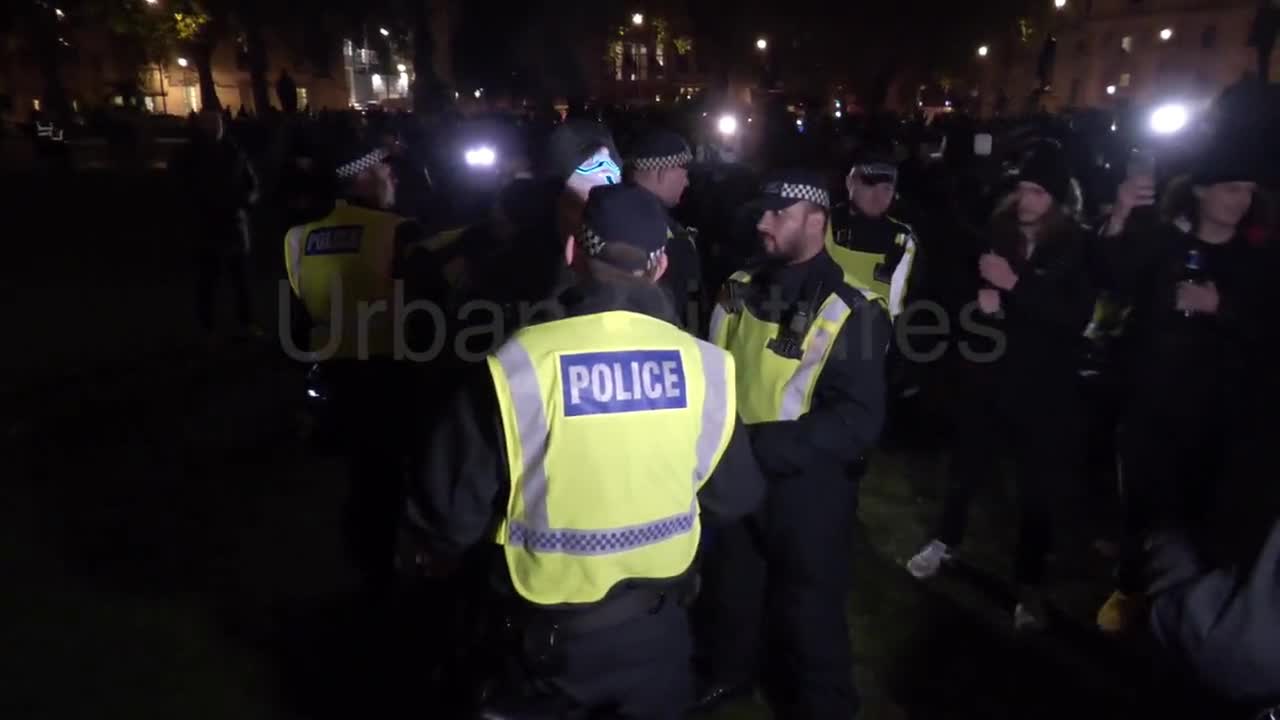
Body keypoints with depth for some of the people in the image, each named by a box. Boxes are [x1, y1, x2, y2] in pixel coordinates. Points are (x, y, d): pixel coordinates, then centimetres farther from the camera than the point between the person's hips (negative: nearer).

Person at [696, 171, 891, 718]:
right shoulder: (741, 288, 0)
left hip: (802, 489, -5)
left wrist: (757, 444, -30)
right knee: (726, 590, 25)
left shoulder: (849, 311, -19)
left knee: (807, 615, 14)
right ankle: (725, 674, 52)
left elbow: (858, 422, -24)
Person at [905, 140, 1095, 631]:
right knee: (965, 466, 15)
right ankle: (946, 541, 40)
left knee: (1038, 487, 5)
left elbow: (1076, 316, -17)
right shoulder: (995, 231, 1)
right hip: (985, 373, 2)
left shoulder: (1076, 246, -6)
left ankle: (1029, 585, 23)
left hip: (1043, 385, -2)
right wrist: (978, 299, -14)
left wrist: (1015, 284, -24)